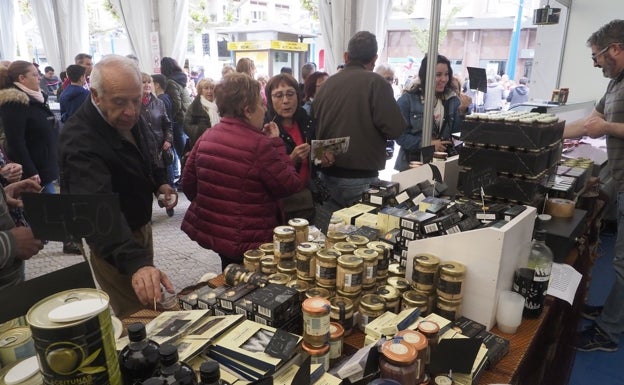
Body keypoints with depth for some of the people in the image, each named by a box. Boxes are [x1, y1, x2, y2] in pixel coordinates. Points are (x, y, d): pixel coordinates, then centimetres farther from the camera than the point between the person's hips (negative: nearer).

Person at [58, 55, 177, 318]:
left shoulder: (126, 117, -5)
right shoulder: (80, 141, -33)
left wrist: (159, 182, -2)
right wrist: (136, 263, -59)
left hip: (140, 226, 8)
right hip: (114, 242, -8)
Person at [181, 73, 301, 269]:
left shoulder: (206, 137, 1)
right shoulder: (259, 145, -21)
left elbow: (188, 184, 7)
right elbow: (290, 185, -13)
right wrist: (277, 143, -6)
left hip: (210, 232, 7)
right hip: (248, 242, -7)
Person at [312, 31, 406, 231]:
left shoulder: (326, 84, 6)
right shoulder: (375, 83, -9)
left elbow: (313, 125, 11)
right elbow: (395, 129, -12)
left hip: (328, 176, 5)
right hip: (361, 178, -5)